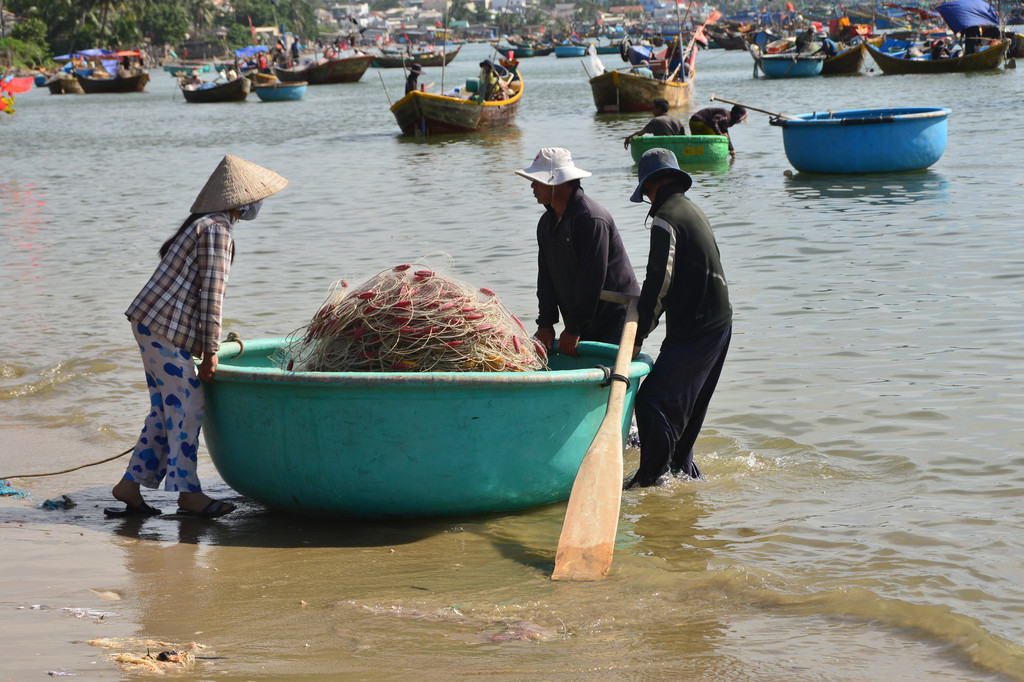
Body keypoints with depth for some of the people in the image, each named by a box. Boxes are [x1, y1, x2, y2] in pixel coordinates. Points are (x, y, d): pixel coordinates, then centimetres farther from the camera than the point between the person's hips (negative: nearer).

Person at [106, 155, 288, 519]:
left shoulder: (204, 226, 19)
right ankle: (187, 493, 0)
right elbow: (210, 294, -18)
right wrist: (210, 352, -17)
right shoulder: (216, 230, -13)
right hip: (164, 328, -10)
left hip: (152, 324, 10)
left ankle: (131, 486, 13)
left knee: (165, 410, 11)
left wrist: (210, 343, 25)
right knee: (186, 408, -5)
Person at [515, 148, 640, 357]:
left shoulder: (593, 219, -18)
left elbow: (591, 279, -20)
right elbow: (546, 277, 11)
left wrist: (575, 329, -19)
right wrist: (545, 323, 0)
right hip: (580, 326, 8)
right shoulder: (546, 223, 11)